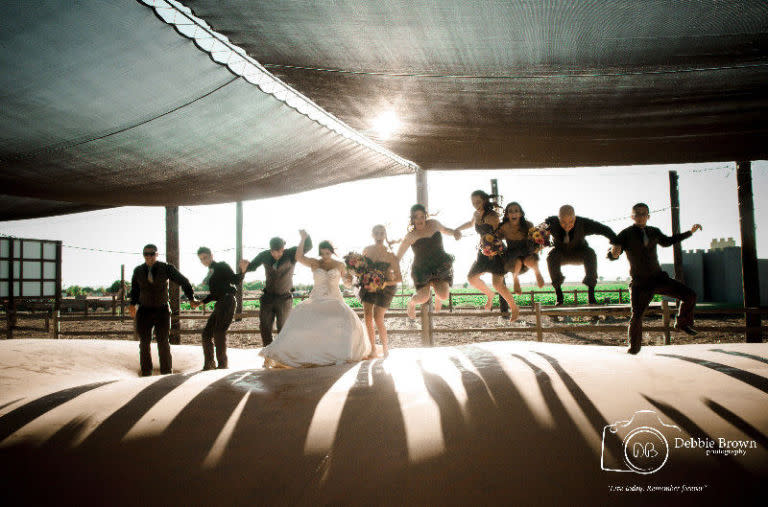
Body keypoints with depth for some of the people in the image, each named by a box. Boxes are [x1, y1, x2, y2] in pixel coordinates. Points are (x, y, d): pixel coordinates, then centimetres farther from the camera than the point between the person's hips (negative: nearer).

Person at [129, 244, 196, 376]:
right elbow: (135, 289, 15)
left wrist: (191, 298, -1)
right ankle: (146, 373, 11)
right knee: (144, 343, 0)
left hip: (162, 310, -2)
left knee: (163, 341, -9)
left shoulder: (166, 268, -8)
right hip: (144, 311, 2)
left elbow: (184, 282, 1)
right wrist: (132, 304, 0)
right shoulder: (138, 271, 0)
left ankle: (166, 373, -1)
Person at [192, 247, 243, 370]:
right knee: (207, 333, 8)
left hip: (227, 302, -9)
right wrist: (200, 302, 18)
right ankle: (209, 365, 17)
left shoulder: (222, 266, 2)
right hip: (219, 304, 9)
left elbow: (236, 280, -6)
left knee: (219, 333, -13)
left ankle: (222, 364, -5)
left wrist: (243, 271, -23)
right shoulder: (211, 273, 24)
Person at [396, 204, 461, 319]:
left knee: (444, 296, -18)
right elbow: (398, 257, -5)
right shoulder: (411, 236, -8)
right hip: (422, 269, -3)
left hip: (441, 266, 3)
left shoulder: (433, 223, 2)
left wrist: (454, 232, 3)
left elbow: (444, 229, 24)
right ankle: (411, 302, 19)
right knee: (423, 298, -21)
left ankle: (437, 295, 24)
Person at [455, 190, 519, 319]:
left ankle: (514, 308, 5)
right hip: (484, 252, 8)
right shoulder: (476, 214, 6)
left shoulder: (492, 215, -16)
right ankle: (489, 294, 32)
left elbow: (497, 234, -13)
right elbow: (471, 223, 28)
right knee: (471, 277, 8)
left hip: (497, 252, -8)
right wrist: (457, 229, 23)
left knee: (497, 284, -15)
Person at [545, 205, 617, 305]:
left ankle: (591, 292, -27)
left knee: (590, 254, -33)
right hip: (560, 252, 0)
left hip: (578, 252, 0)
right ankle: (559, 293, -22)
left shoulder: (583, 224, -29)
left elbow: (605, 230, -25)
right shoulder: (552, 222, -29)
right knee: (552, 257, -35)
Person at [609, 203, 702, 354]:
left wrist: (690, 232, 29)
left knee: (690, 295, -3)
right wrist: (614, 253, -40)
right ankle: (634, 347, 12)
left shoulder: (654, 232, 8)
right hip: (640, 283, -5)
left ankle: (682, 324, 23)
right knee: (637, 316, -12)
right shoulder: (626, 234, -8)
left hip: (659, 278, 5)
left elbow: (667, 241, 29)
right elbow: (611, 255, -15)